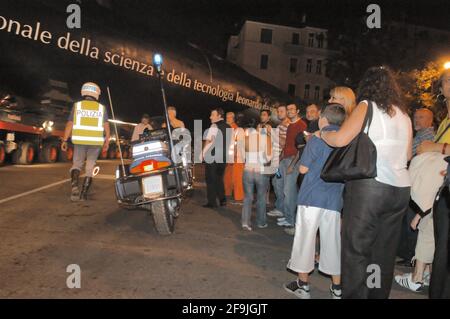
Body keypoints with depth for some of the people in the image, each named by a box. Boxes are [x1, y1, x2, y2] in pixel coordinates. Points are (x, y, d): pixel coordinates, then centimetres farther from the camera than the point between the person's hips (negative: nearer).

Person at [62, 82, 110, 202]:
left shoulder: (77, 106, 4)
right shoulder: (102, 108, 4)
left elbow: (69, 124, 0)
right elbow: (106, 126, -6)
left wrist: (64, 140, 4)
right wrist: (107, 141, -5)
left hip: (80, 141, 0)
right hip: (96, 142, 0)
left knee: (77, 164, 13)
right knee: (90, 167, 11)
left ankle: (75, 186, -12)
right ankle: (84, 194, 10)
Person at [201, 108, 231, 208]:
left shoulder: (214, 126, -11)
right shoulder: (228, 127, 11)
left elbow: (208, 141, -18)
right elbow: (229, 142, 14)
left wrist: (203, 153, -12)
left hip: (212, 156, -7)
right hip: (224, 157, 7)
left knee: (211, 179, 3)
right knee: (219, 178, 19)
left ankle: (212, 202, 7)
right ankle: (222, 200, 21)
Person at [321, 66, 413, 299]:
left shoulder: (367, 106, -2)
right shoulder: (403, 113, 17)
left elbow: (340, 139, -14)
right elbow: (408, 155, 23)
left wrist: (322, 133, 4)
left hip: (370, 186, -7)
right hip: (401, 188, 7)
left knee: (356, 248, -1)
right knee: (385, 251, 13)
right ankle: (379, 294, 24)